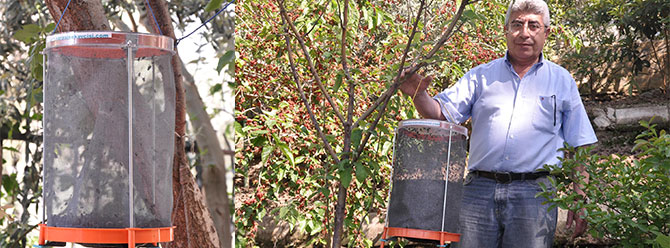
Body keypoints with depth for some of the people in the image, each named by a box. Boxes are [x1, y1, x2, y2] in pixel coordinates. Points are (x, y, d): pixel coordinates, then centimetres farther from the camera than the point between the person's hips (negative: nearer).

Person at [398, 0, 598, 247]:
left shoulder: (562, 81, 13)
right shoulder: (481, 76, 15)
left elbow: (580, 147, 11)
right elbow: (440, 113, 6)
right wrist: (419, 95, -16)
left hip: (533, 193, -1)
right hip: (480, 190, 1)